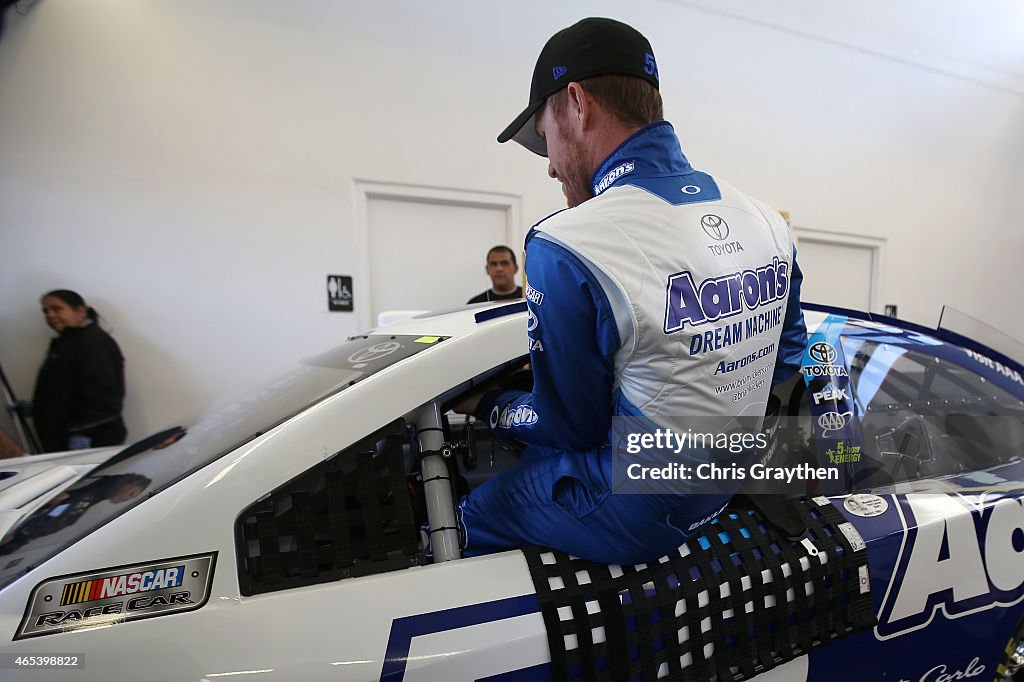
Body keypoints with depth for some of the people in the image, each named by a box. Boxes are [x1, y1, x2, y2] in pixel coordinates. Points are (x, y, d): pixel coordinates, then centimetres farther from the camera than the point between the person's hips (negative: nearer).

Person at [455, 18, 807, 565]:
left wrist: (484, 406, 4)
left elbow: (571, 426, -15)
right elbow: (787, 356, 11)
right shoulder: (767, 222, -3)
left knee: (472, 517, 14)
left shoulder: (563, 249, -26)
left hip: (636, 515, -7)